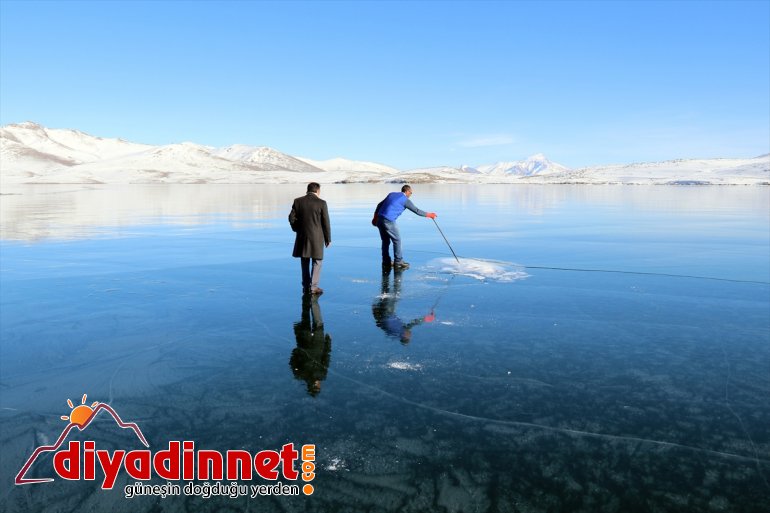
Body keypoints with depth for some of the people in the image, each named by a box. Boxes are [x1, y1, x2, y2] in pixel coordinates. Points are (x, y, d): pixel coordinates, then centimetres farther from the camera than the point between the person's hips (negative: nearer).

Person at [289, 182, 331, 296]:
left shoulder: (298, 201, 0)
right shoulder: (321, 203, -8)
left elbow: (292, 218, 0)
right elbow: (326, 222, -7)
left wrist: (297, 230, 15)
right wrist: (328, 238, 2)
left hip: (302, 237, 3)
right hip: (317, 237, -3)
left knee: (305, 262, 15)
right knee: (317, 262, 6)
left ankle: (306, 287, 20)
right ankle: (313, 287, 2)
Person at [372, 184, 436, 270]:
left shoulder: (392, 194, 20)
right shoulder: (405, 200, 1)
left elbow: (379, 205, 20)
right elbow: (416, 210, 5)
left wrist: (375, 217, 24)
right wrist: (428, 214, 16)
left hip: (379, 219, 7)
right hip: (389, 221, -7)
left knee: (385, 241, 16)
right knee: (397, 240, 4)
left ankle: (386, 262, 22)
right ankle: (398, 262, 6)